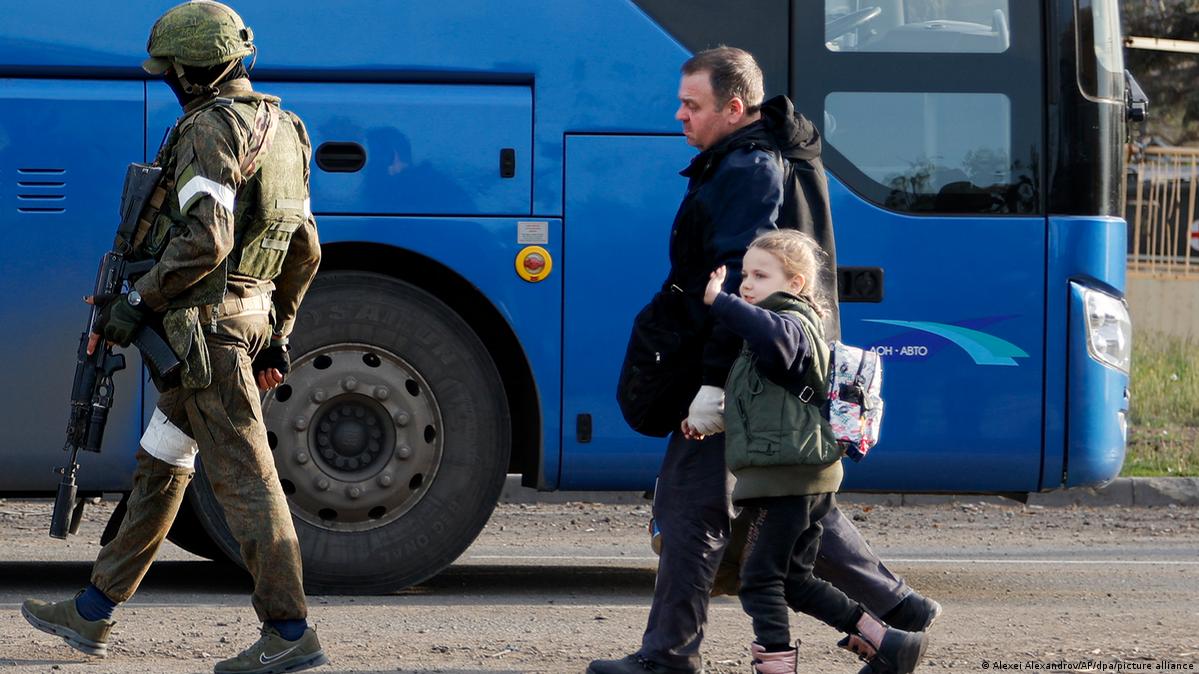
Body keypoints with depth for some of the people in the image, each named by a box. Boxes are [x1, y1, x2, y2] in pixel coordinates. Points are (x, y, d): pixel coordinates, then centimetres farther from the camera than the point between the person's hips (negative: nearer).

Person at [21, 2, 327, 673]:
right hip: (249, 318, 10)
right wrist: (277, 334, 24)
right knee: (160, 466, 15)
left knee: (245, 476, -9)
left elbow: (205, 240, -24)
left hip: (208, 322, -10)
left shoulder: (210, 129, -14)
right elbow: (305, 250, 19)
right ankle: (93, 614, 22)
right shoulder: (280, 133, 16)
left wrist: (139, 302, -16)